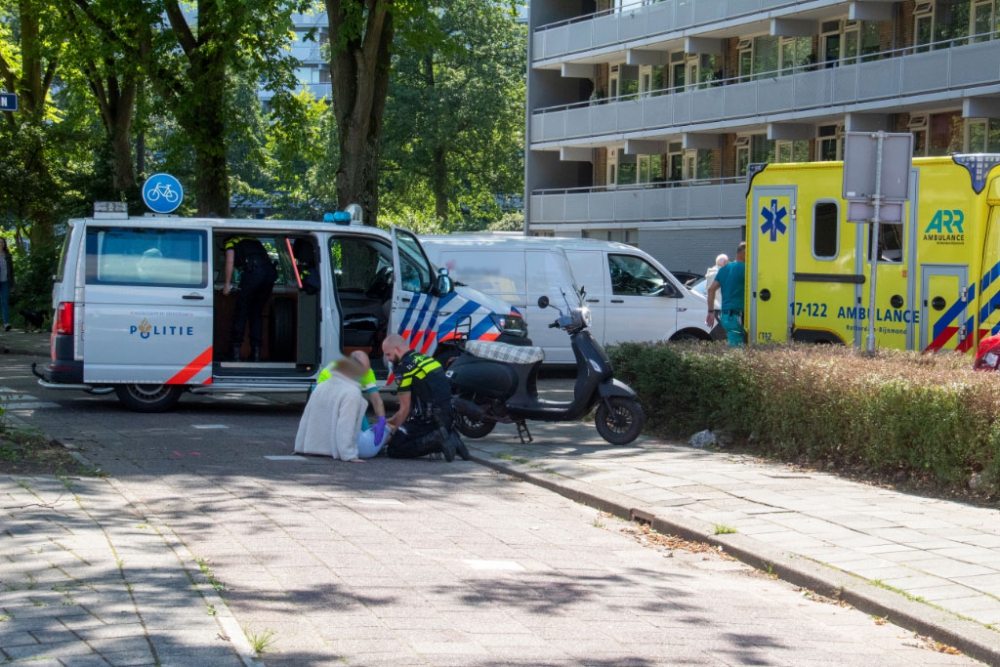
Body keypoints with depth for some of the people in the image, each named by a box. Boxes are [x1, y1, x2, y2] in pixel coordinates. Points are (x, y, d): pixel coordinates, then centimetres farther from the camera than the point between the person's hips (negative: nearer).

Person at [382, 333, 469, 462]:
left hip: (429, 421, -9)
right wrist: (391, 420, 26)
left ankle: (435, 439, -19)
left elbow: (405, 409, -7)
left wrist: (393, 432, 8)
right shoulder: (425, 359, 17)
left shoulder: (404, 367, -9)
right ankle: (449, 437, 4)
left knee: (394, 449, -3)